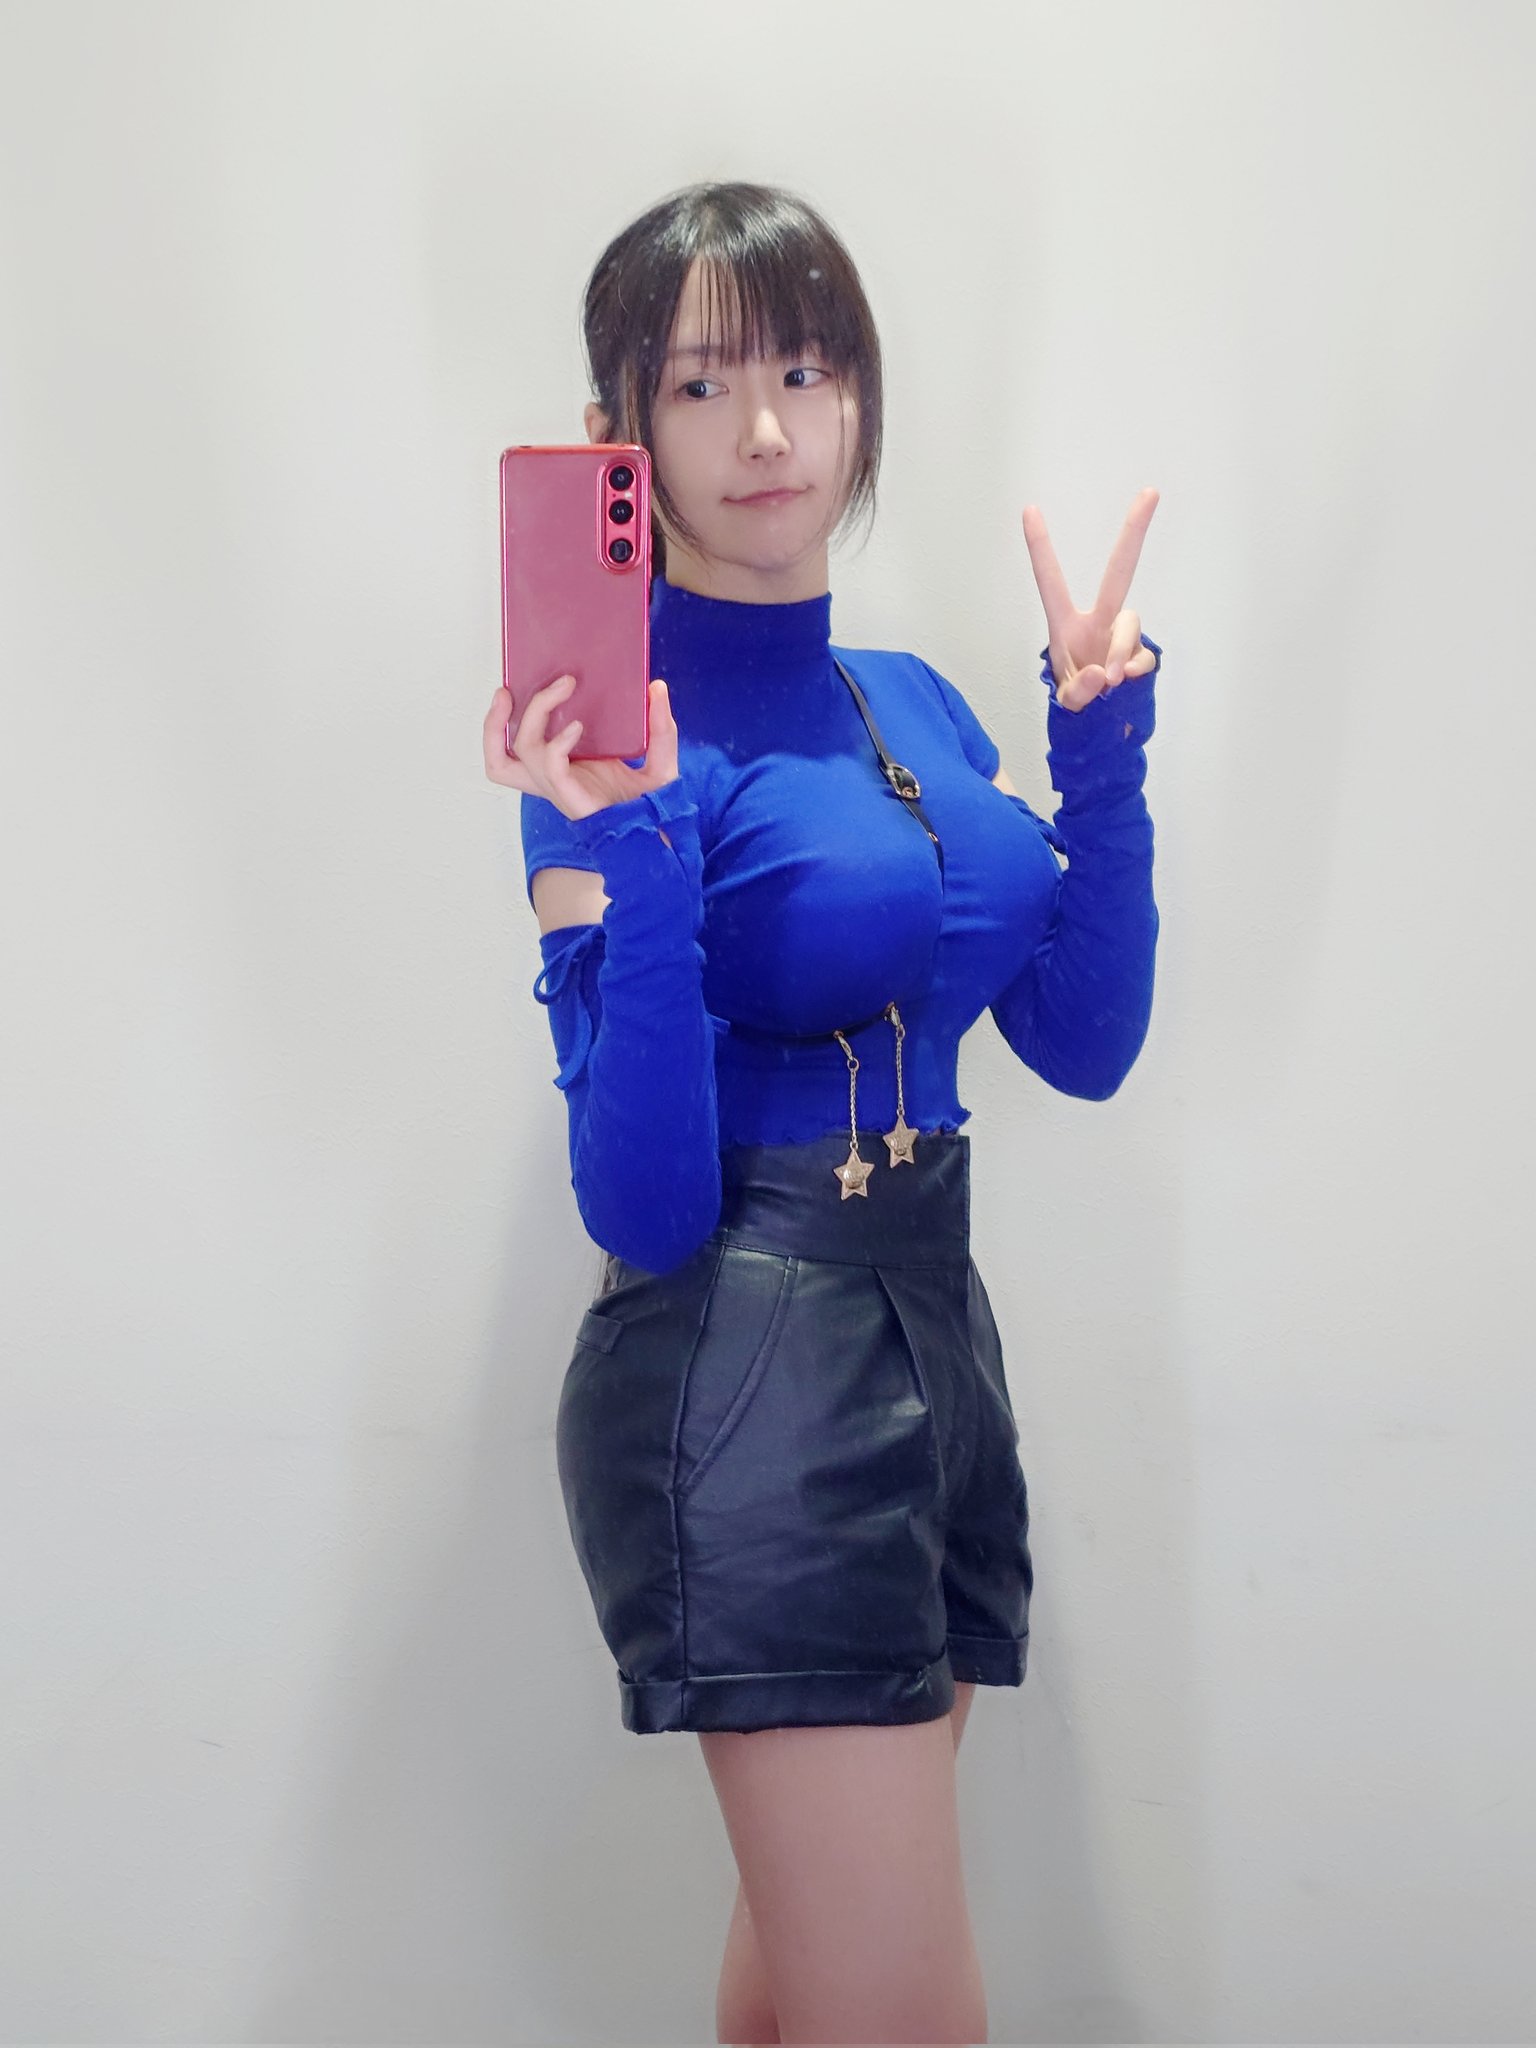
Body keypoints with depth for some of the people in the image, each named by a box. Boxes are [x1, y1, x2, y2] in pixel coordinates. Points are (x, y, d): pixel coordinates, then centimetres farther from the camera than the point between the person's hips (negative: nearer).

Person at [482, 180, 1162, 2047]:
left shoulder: (916, 702, 10)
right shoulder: (619, 732, -11)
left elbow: (1084, 1041, 9)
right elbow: (644, 1208, -17)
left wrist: (1103, 751, 1)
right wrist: (630, 858, -28)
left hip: (935, 1333, 7)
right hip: (748, 1375, -7)